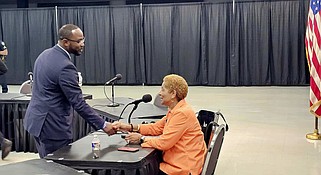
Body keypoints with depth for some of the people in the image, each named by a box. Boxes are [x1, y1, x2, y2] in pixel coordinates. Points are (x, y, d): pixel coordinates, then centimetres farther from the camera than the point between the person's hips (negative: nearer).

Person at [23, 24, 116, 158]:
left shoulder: (44, 55, 7)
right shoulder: (65, 67, -22)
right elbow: (78, 103, -22)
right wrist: (103, 125, -17)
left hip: (36, 119, 10)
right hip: (52, 126, -10)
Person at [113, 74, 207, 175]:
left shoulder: (182, 113, -20)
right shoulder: (175, 111, 13)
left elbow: (164, 143, -23)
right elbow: (156, 128, 14)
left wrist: (142, 139, -8)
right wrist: (130, 127, 5)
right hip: (174, 162, 9)